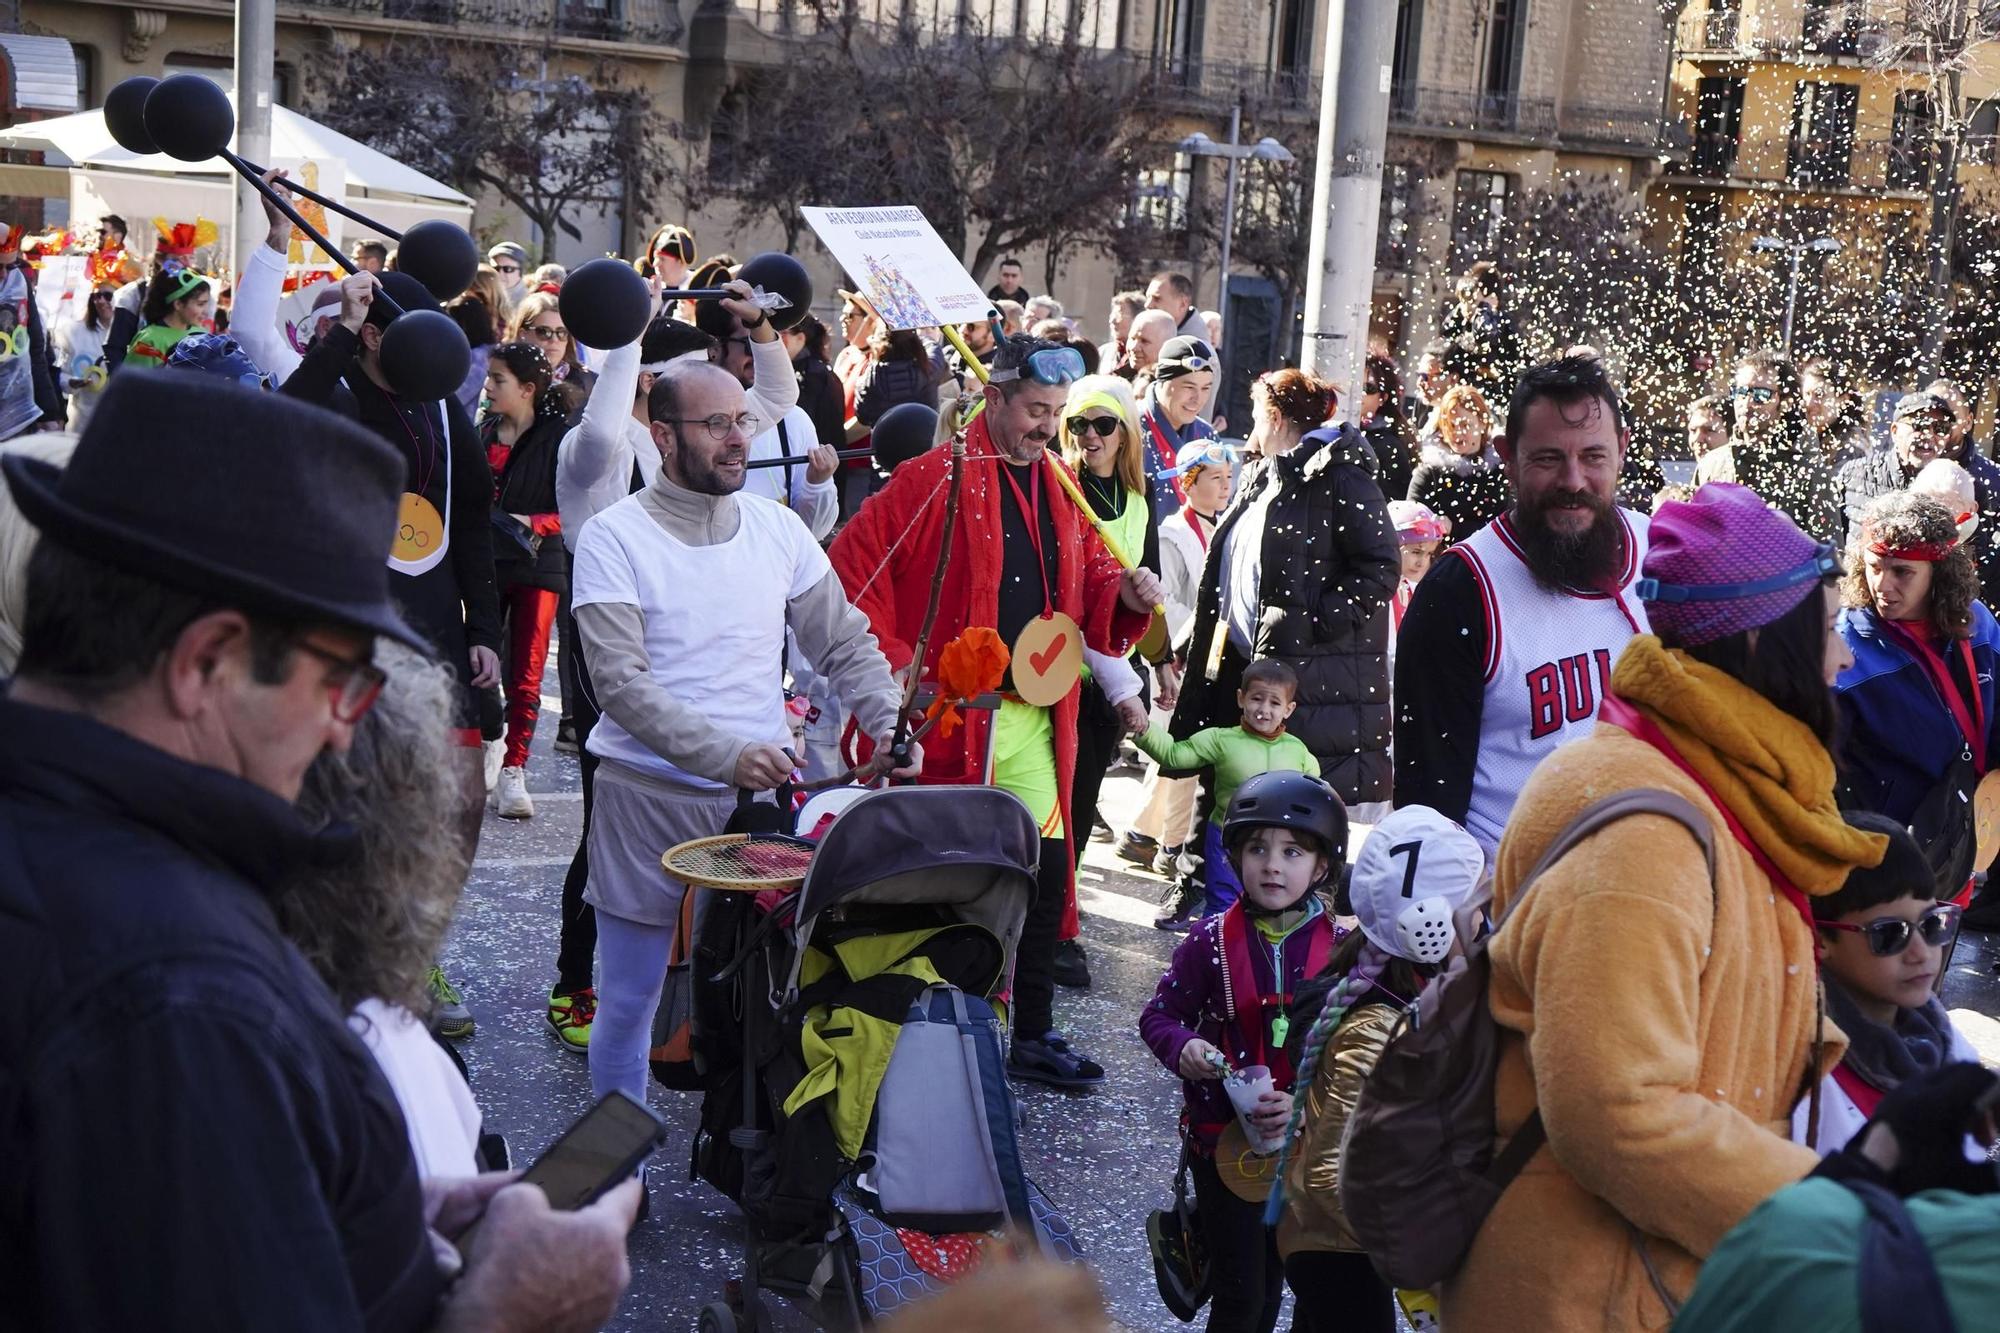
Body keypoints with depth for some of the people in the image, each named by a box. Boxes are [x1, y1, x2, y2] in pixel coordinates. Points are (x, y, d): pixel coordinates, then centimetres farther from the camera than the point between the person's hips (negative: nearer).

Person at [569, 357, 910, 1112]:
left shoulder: (776, 527, 6)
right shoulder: (614, 539, -8)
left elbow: (844, 644, 10)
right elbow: (619, 683, -18)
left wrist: (889, 725, -9)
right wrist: (726, 754, -28)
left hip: (761, 797, 3)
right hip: (647, 798, -3)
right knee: (627, 1004, 7)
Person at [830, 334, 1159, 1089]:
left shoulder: (1058, 489, 14)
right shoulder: (935, 479, -7)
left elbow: (1087, 581, 19)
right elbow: (850, 568, -11)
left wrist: (1126, 595, -3)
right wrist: (894, 662, -14)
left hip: (1035, 719, 6)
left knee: (1047, 868, 7)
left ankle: (1032, 1034, 19)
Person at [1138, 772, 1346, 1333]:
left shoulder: (1339, 949, -8)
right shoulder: (1212, 940, -10)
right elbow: (1159, 1015, -2)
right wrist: (1183, 1048, -23)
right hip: (1223, 1135, -2)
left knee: (1273, 1280, 19)